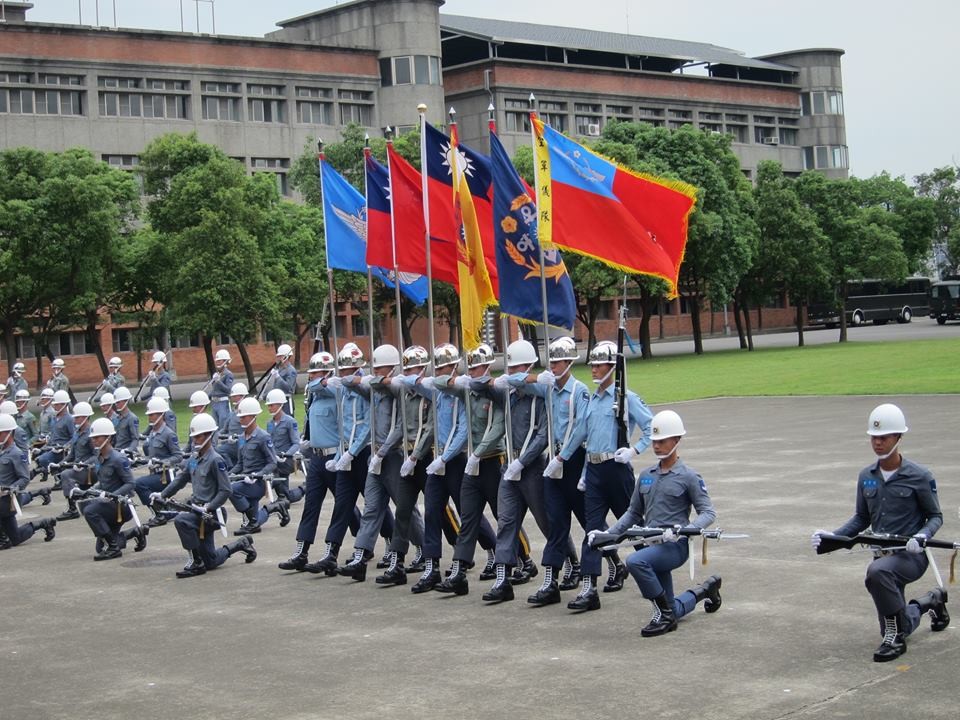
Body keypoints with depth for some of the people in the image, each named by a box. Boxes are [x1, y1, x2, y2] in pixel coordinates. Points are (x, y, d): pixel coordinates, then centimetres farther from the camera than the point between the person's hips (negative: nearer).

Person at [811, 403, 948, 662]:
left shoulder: (919, 476, -10)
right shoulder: (866, 476, 5)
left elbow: (935, 516, -3)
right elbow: (862, 518, 11)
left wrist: (921, 537, -24)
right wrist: (832, 537, -4)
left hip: (911, 556, -6)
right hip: (883, 554, 6)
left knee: (877, 571, -40)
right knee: (896, 629, 13)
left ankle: (895, 638, -23)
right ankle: (932, 600, 44)